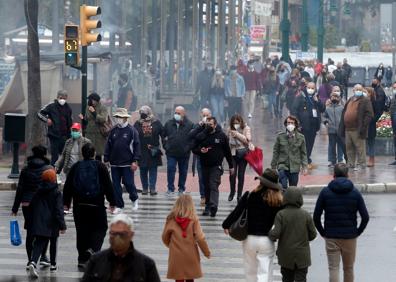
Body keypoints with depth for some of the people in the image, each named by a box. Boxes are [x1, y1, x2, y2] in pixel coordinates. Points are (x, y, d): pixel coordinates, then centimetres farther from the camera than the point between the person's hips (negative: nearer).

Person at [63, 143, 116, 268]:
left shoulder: (75, 167, 4)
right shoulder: (100, 166, -4)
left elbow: (68, 186, 7)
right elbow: (108, 185, -3)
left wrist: (66, 203, 15)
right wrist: (112, 202, 4)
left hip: (79, 205, 3)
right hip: (96, 205, -3)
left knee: (82, 231, 8)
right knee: (100, 228, 8)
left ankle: (83, 258, 8)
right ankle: (93, 248, -17)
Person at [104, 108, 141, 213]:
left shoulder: (132, 130, -4)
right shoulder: (114, 130, 8)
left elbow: (136, 145, -6)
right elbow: (108, 146, 11)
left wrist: (135, 161, -11)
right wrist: (106, 160, 5)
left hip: (127, 164, -4)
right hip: (115, 163, 4)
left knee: (129, 183, -3)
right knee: (116, 185, 4)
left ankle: (134, 199, 24)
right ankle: (119, 206, 12)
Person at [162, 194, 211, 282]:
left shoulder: (171, 220, -5)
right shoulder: (193, 220, -10)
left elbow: (165, 238, 5)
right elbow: (200, 238, -12)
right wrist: (207, 252, 1)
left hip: (176, 256, 0)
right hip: (191, 255, 0)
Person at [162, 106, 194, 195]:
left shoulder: (189, 125, -3)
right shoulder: (169, 124, 5)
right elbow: (163, 136, 15)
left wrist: (188, 148, -7)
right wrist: (165, 145, 7)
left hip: (184, 154, -1)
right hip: (171, 153, 1)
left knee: (183, 171, 8)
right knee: (170, 169, -7)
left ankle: (181, 188, 19)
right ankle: (170, 189, -3)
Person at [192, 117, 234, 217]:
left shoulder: (222, 136, -1)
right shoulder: (200, 136, 4)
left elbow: (227, 151, 5)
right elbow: (194, 149, 10)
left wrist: (231, 166, 7)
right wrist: (200, 150, -14)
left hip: (216, 166, -3)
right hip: (205, 165, 3)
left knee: (214, 186, -16)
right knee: (207, 187, 10)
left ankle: (213, 206, -28)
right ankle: (207, 206, 20)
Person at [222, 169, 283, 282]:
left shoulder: (249, 196, -8)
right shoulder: (278, 201, -9)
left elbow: (236, 212, -9)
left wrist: (226, 225, 4)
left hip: (249, 239, 2)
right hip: (266, 241, -2)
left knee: (250, 272, 18)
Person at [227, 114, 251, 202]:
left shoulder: (246, 128, -2)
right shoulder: (230, 129, 4)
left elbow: (247, 140, -13)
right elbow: (226, 140, 15)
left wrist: (237, 134, -18)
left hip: (243, 153, -1)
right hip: (233, 153, 1)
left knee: (241, 174, 1)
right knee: (232, 174, -6)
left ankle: (239, 194, 11)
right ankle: (232, 192, 17)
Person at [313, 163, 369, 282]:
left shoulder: (325, 192, -3)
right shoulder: (355, 193, -2)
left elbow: (316, 217, -5)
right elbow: (365, 217, -6)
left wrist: (323, 233, 6)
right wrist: (358, 232, 6)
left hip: (331, 237, -1)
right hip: (350, 237, 1)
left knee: (333, 268, 0)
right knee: (349, 269, 13)